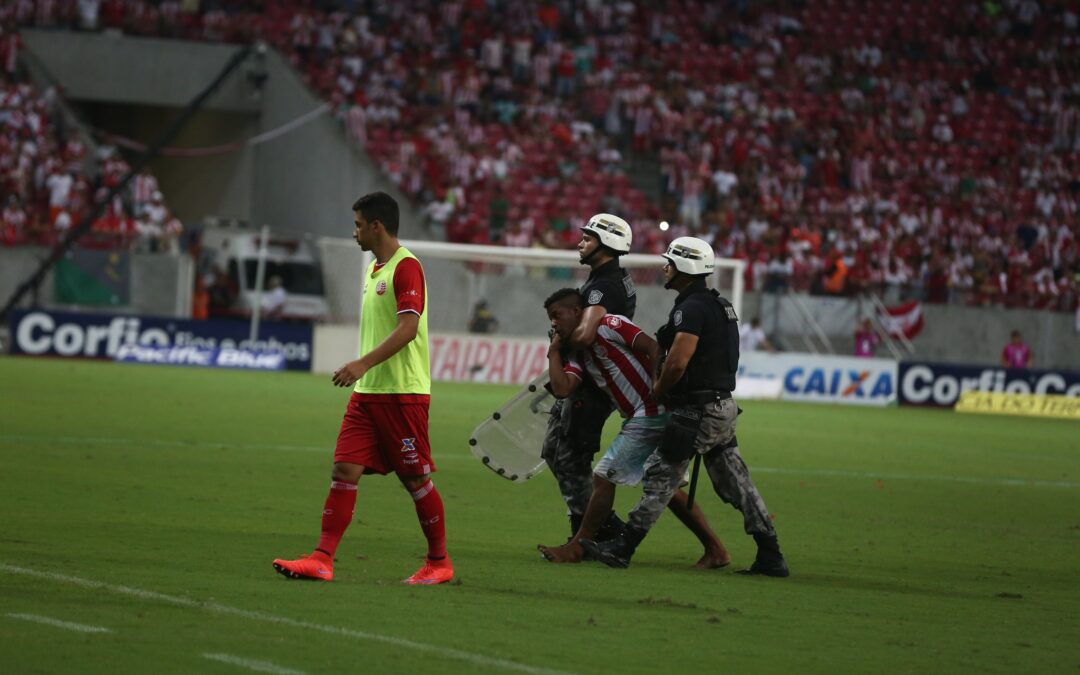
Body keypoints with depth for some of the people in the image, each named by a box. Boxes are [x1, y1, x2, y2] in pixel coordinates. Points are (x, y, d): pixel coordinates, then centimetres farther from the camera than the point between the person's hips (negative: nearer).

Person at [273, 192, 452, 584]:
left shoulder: (406, 266, -12)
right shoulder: (374, 269, 17)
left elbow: (408, 327, -22)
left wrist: (364, 363, -29)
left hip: (403, 393, -9)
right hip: (367, 391, 9)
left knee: (416, 479, 0)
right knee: (344, 470, -2)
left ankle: (439, 563, 13)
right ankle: (322, 560, -6)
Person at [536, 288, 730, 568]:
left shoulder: (607, 325, -6)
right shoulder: (579, 353, 19)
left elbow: (653, 348, -15)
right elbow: (562, 388, 4)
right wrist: (554, 351, 10)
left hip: (651, 414, -10)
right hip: (640, 417, 10)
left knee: (604, 477, -3)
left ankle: (576, 548, 8)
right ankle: (715, 550, 18)